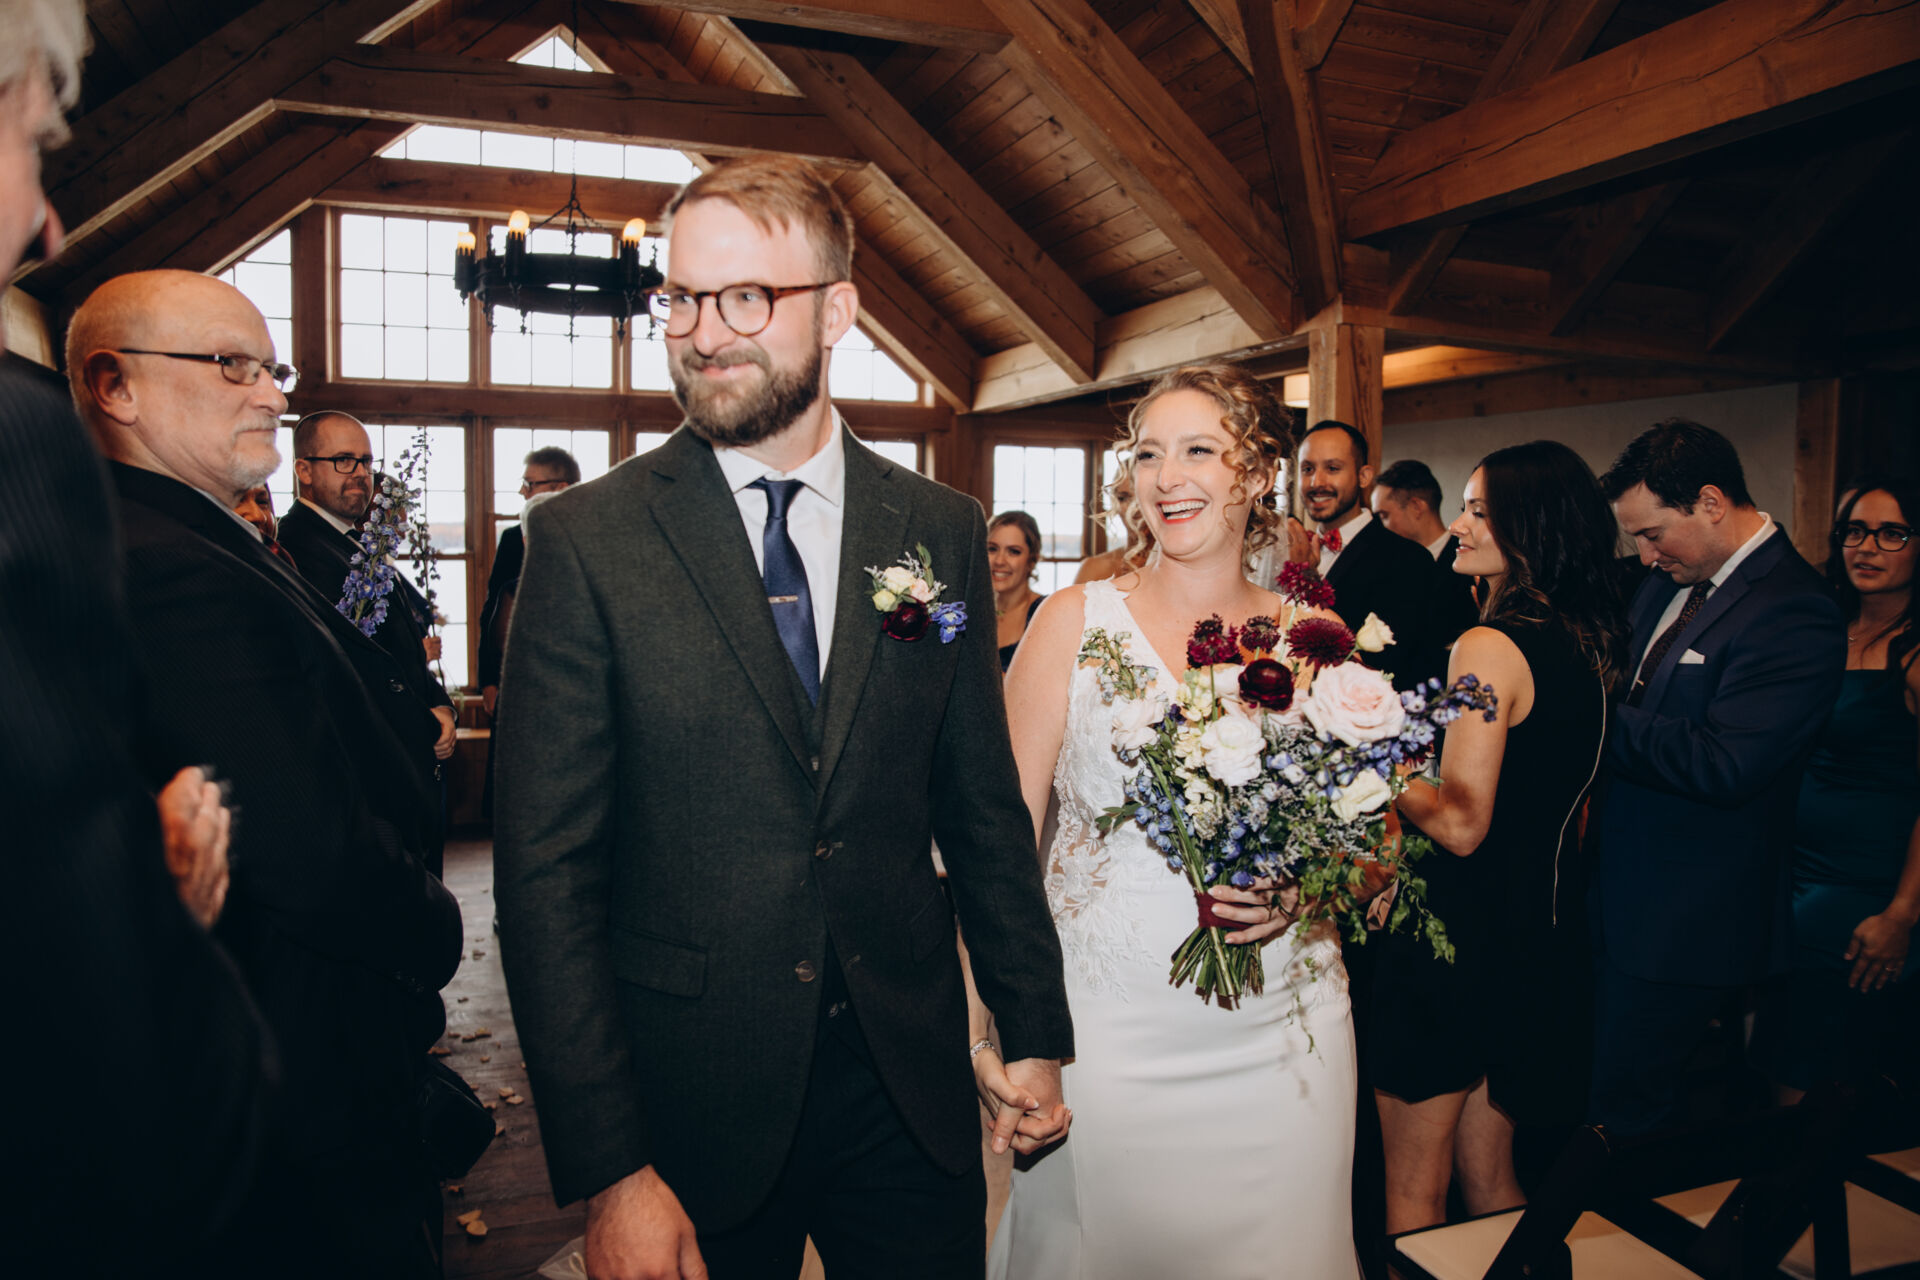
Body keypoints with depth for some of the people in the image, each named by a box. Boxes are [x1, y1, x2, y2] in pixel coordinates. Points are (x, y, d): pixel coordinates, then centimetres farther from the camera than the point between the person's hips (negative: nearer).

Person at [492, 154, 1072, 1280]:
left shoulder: (943, 532, 0)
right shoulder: (584, 542, -8)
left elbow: (984, 809, 6)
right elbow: (546, 874, -10)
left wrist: (1037, 1030, 8)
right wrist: (608, 1169, -13)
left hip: (911, 1091, 3)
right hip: (692, 1108, -2)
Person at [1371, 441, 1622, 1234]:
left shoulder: (1489, 647, -19)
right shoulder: (1588, 642, 6)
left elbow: (1460, 824, -22)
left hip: (1462, 927, -8)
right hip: (1543, 924, 9)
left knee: (1413, 1188, 9)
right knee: (1487, 1174, 23)